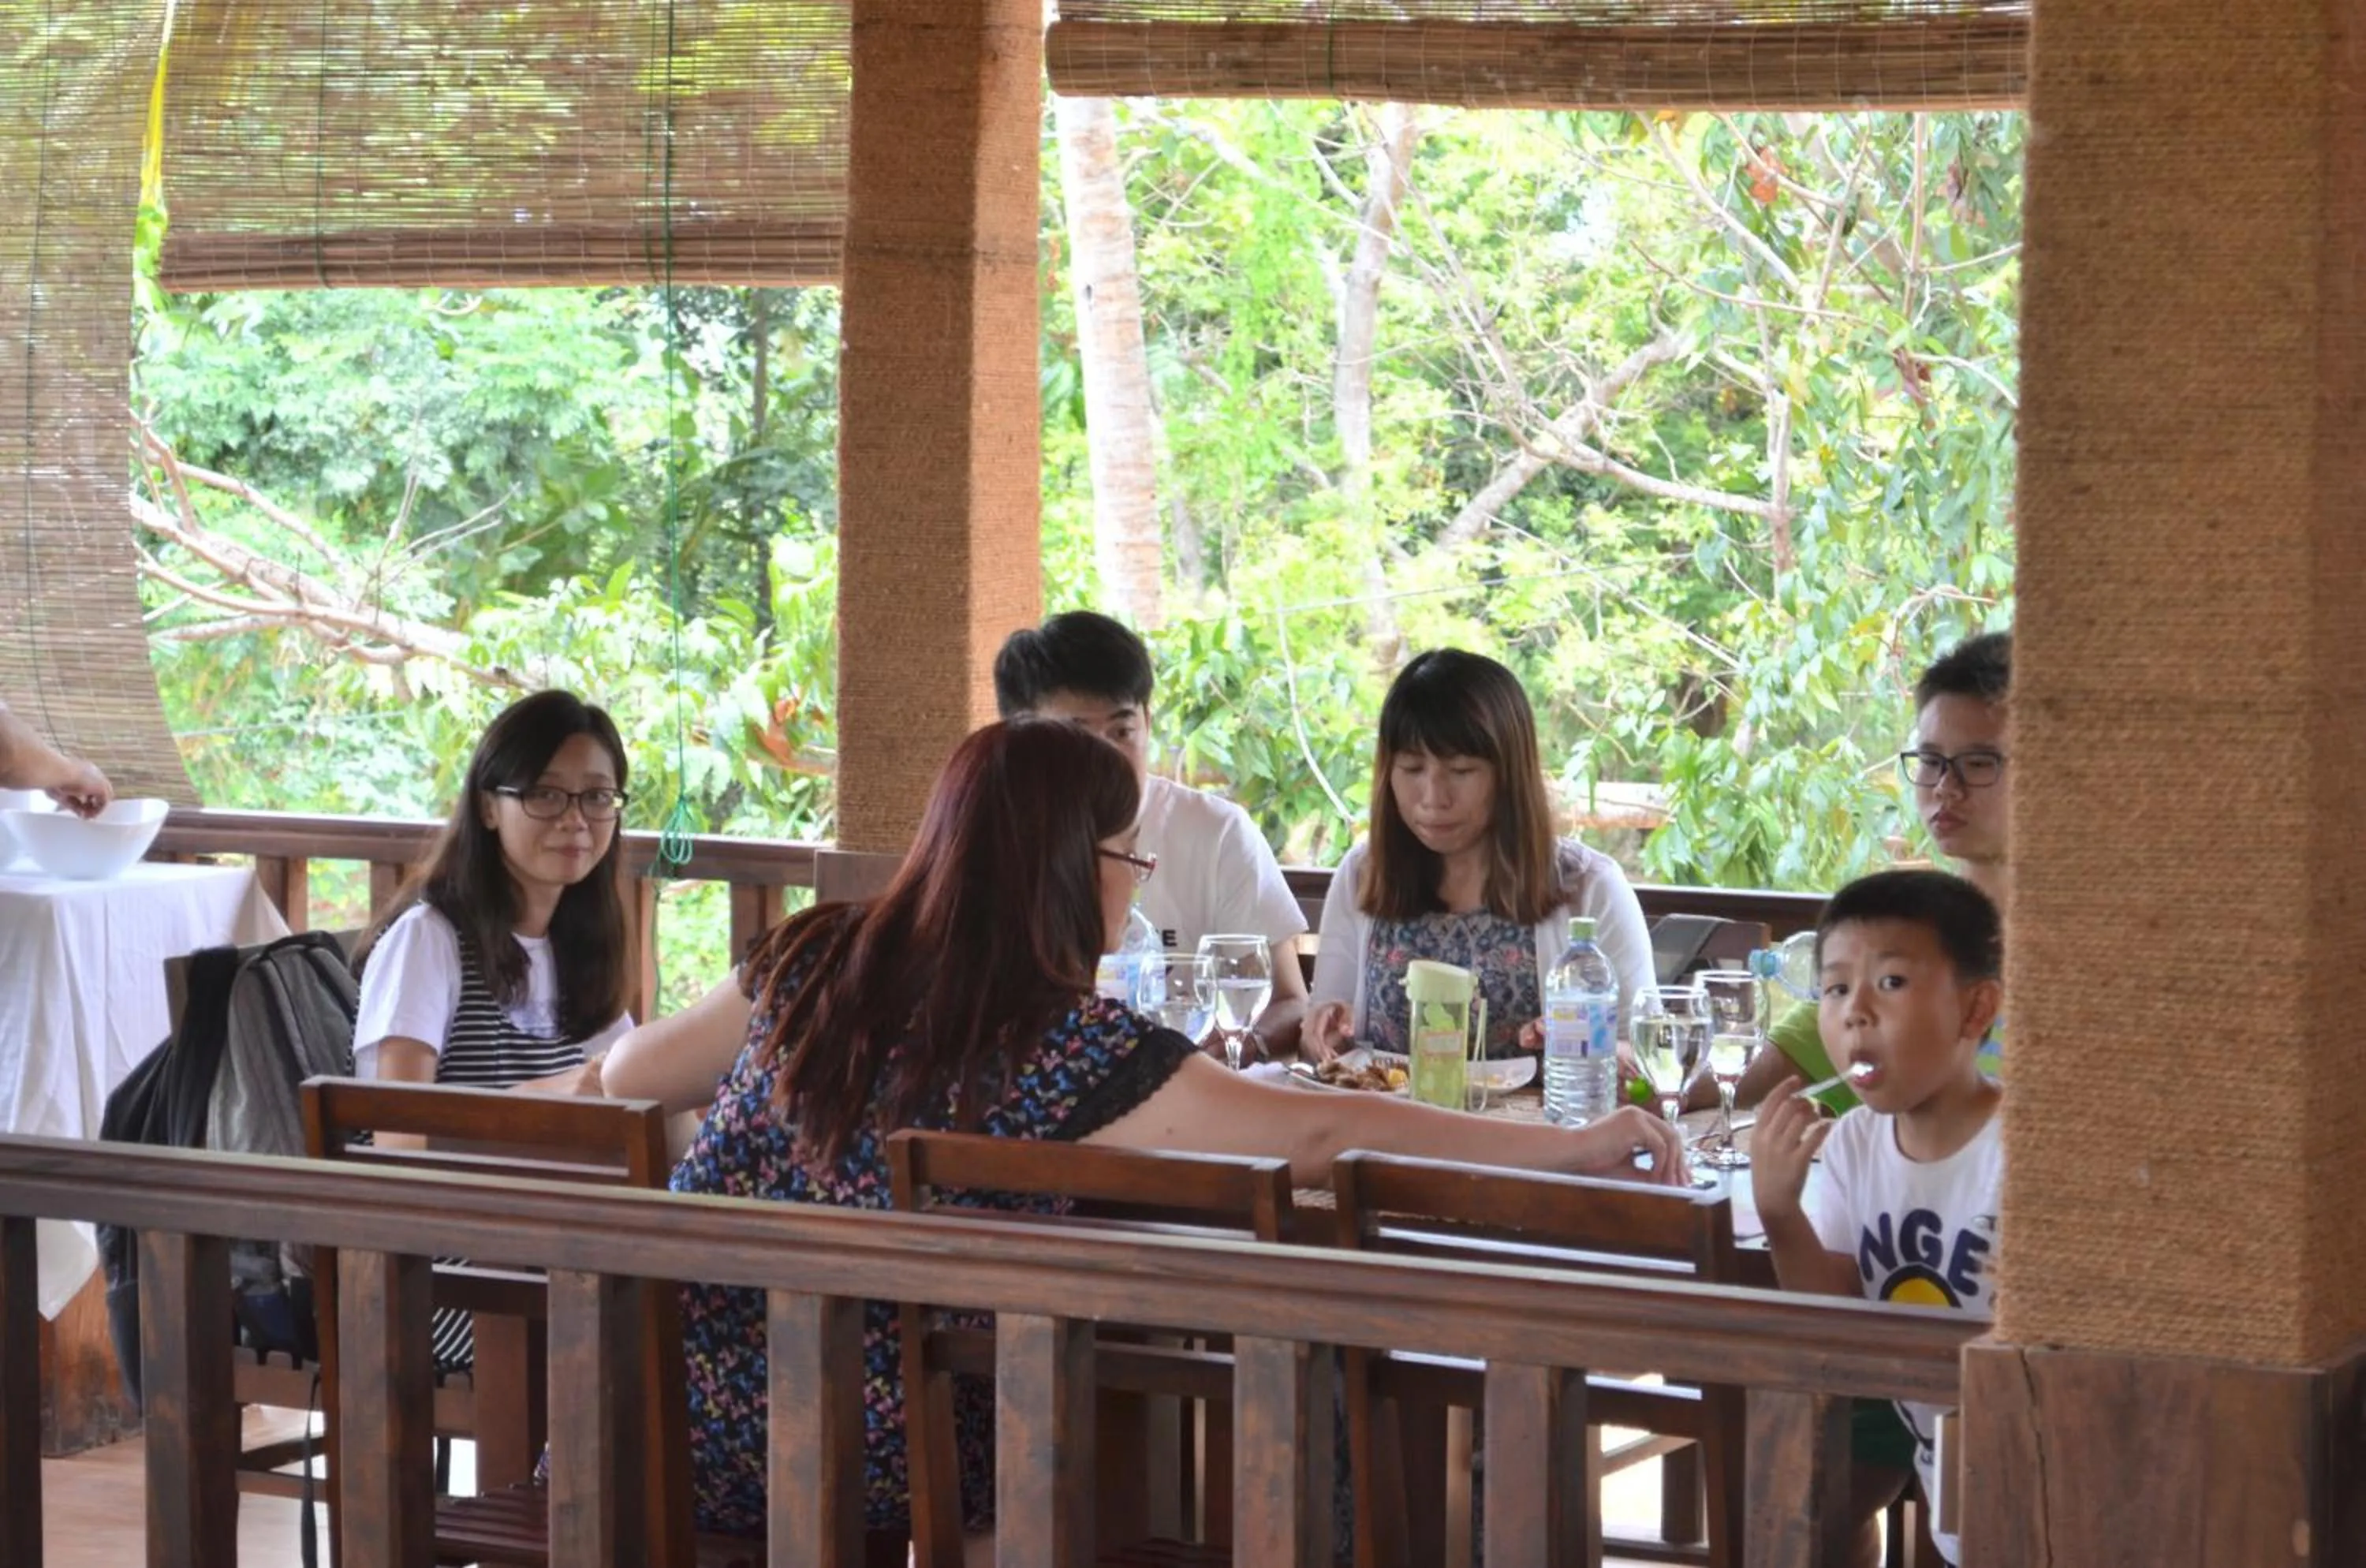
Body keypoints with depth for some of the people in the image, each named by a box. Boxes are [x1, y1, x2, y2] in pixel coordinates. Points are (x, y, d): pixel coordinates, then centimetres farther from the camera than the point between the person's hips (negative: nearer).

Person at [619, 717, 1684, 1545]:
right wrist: (1576, 1147, -16)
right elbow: (1326, 1135, -21)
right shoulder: (1070, 1049, -17)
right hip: (851, 1477, -5)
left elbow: (628, 1073, 13)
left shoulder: (813, 963, -1)